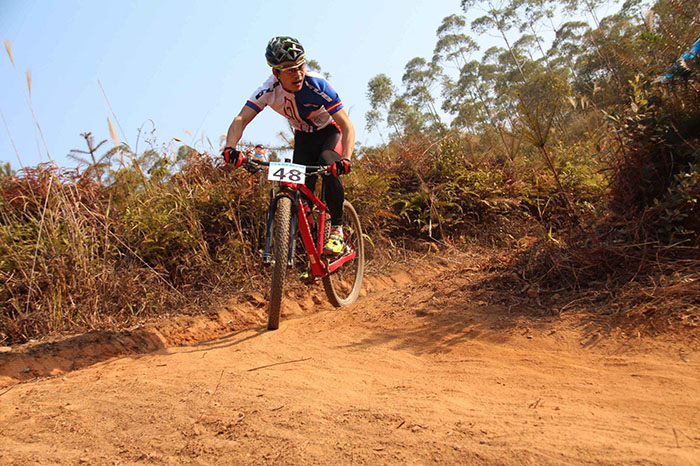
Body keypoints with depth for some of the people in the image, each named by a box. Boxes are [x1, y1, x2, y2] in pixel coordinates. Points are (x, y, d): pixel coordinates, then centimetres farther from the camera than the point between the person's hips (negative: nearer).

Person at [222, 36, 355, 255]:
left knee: (328, 166, -33)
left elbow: (347, 126, -35)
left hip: (330, 132, -3)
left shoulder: (317, 85, -33)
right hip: (303, 136, 3)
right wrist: (230, 147, -51)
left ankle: (336, 229, -19)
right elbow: (241, 119, -30)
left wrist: (346, 158, -53)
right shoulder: (269, 90, -24)